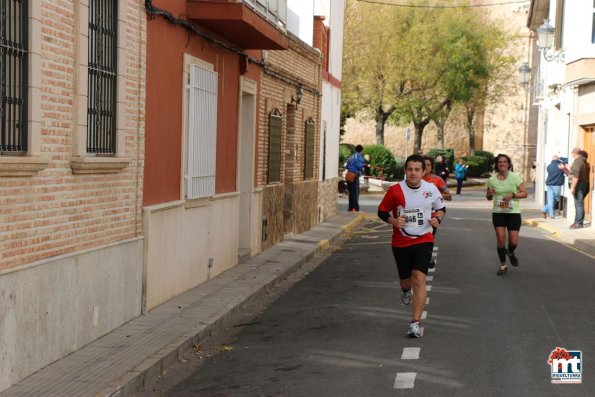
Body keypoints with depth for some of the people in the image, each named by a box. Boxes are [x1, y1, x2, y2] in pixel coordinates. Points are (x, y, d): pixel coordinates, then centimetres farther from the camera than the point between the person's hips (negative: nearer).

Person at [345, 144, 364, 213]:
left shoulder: (351, 156, 14)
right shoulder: (359, 156, -7)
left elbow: (346, 166, 15)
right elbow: (359, 165, -19)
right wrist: (363, 165, 1)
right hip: (355, 175, -7)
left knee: (351, 192, 14)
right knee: (355, 192, -2)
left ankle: (351, 207, 19)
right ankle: (355, 208, -5)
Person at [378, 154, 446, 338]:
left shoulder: (431, 189, -3)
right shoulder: (395, 190, -9)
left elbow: (441, 207, 14)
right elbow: (382, 211, 1)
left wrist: (438, 218, -8)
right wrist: (393, 220, -18)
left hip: (423, 240, -1)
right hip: (400, 242, 1)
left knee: (419, 279, -16)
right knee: (406, 280, 13)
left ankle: (415, 323, -12)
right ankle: (406, 290, 54)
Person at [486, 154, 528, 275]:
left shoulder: (515, 177, -4)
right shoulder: (492, 179, 1)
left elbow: (524, 193, -3)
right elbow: (488, 197, 10)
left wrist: (513, 195, -20)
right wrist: (490, 194, -14)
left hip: (513, 212, -1)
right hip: (498, 212, 1)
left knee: (513, 241, -5)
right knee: (500, 238, -9)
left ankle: (510, 253, 33)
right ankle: (503, 265, 7)